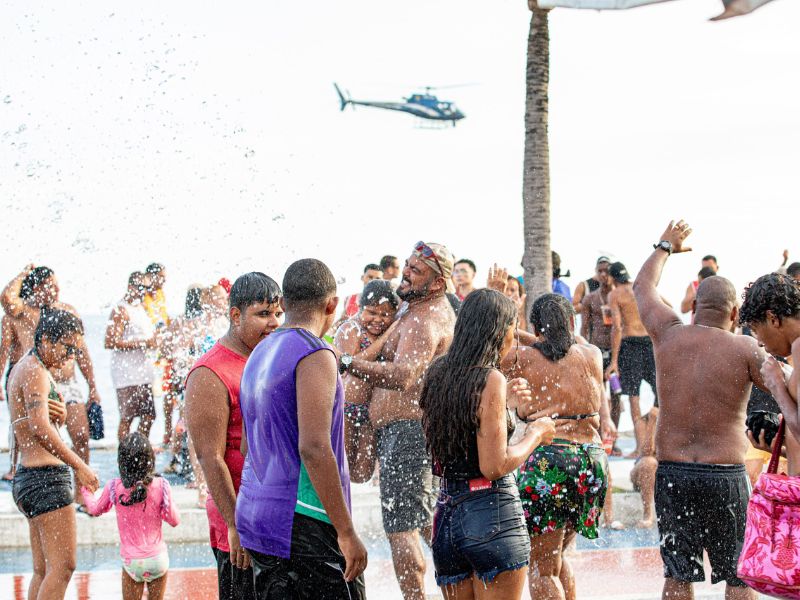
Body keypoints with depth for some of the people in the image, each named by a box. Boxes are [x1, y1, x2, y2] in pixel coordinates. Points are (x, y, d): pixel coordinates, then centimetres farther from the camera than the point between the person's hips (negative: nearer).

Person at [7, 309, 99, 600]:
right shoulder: (35, 371, -12)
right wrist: (79, 465, -24)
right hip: (46, 477, -10)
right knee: (63, 566, -12)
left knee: (43, 570, 10)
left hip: (26, 476, 10)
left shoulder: (22, 367, 19)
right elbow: (39, 427, -24)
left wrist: (60, 414, -2)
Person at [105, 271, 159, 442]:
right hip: (128, 374, -9)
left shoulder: (141, 308, 17)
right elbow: (110, 342, -22)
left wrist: (154, 340, 8)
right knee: (127, 417, -5)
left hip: (143, 373, 9)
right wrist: (142, 343, -20)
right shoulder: (121, 310, -12)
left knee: (149, 415, 13)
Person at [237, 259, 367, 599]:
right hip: (302, 519, -9)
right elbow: (313, 448, -21)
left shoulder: (259, 355, 16)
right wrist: (346, 532, -18)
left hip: (256, 517, 9)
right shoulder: (315, 356, -12)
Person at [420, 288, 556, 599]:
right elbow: (494, 466, -18)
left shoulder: (438, 372, 7)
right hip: (492, 512, -7)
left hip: (447, 510, 7)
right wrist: (535, 435, -4)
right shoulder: (490, 379, -15)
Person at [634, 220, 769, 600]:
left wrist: (665, 247, 35)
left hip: (672, 472, 3)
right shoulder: (745, 349, -8)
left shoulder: (669, 335, 2)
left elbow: (642, 287, 19)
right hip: (726, 476, -3)